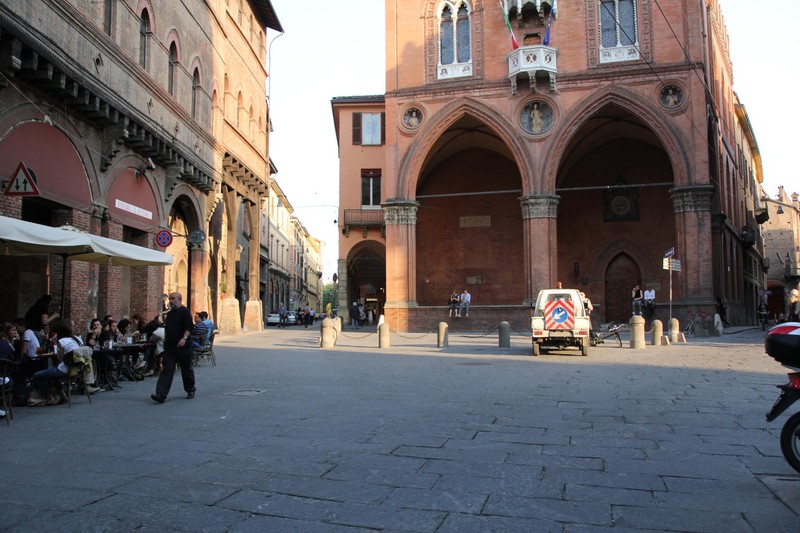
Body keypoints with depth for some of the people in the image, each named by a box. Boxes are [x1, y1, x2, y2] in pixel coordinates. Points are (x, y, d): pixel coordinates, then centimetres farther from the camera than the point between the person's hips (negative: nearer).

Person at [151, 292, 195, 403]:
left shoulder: (185, 311, -8)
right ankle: (161, 395, -11)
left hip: (183, 347, -6)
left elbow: (189, 327, -18)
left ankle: (191, 390, 28)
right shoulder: (169, 313, 16)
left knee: (186, 369, 8)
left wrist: (184, 338, -31)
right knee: (167, 370, -4)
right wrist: (165, 341, 20)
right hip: (169, 346, 6)